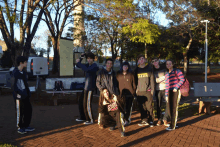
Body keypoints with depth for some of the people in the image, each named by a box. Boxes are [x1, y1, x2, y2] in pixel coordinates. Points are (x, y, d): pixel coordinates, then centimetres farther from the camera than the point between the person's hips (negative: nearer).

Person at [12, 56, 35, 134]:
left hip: (25, 96, 8)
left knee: (29, 109, 10)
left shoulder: (24, 72, 12)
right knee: (20, 112, 1)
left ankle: (26, 126, 22)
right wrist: (19, 94, -19)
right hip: (19, 96, -8)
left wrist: (28, 93, 14)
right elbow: (14, 85, -16)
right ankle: (20, 128, 14)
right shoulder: (15, 73, -13)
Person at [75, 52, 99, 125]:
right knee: (81, 102, 17)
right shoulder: (88, 65, 12)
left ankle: (91, 120, 4)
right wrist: (81, 58, 2)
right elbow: (78, 66, 17)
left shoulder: (94, 66, -14)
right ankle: (83, 117, 30)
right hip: (86, 87, 9)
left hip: (90, 88, -9)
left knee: (87, 104, -8)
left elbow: (86, 70, -33)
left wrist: (79, 62, -24)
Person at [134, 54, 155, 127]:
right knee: (142, 107, 2)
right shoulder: (137, 70, 13)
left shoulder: (149, 68, 7)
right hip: (139, 91, 2)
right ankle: (144, 120, 11)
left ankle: (151, 120, 4)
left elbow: (152, 79, 4)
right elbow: (135, 80, 15)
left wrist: (152, 89, -3)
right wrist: (135, 89, 6)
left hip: (148, 91, -2)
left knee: (149, 106, -5)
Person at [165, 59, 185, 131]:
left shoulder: (177, 71, -2)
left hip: (176, 91, -7)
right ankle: (173, 123, 19)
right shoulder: (166, 74, 18)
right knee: (170, 108, 5)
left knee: (174, 108, -7)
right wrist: (166, 95, 16)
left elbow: (182, 79, -12)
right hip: (169, 92, 7)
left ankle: (172, 126, -5)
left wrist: (176, 87, -17)